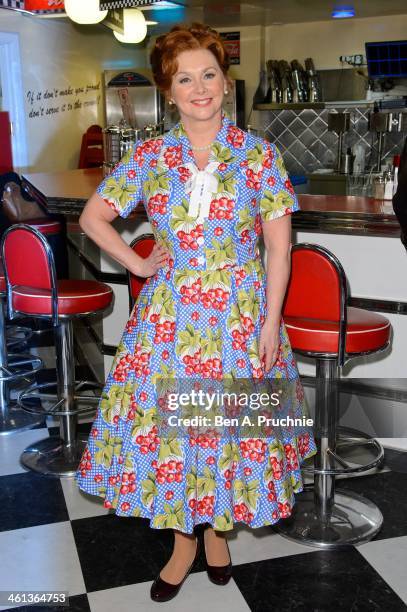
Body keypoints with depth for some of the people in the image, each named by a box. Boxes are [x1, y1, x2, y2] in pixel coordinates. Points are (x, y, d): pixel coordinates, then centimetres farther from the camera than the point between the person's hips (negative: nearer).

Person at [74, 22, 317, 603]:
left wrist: (270, 322, -9)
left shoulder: (258, 155, -4)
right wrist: (139, 264, 1)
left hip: (241, 314, -1)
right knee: (169, 422, 7)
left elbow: (278, 245, -5)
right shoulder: (150, 156, 0)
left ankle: (218, 527, 35)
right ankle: (184, 540, 28)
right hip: (170, 314, 2)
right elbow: (93, 217, 8)